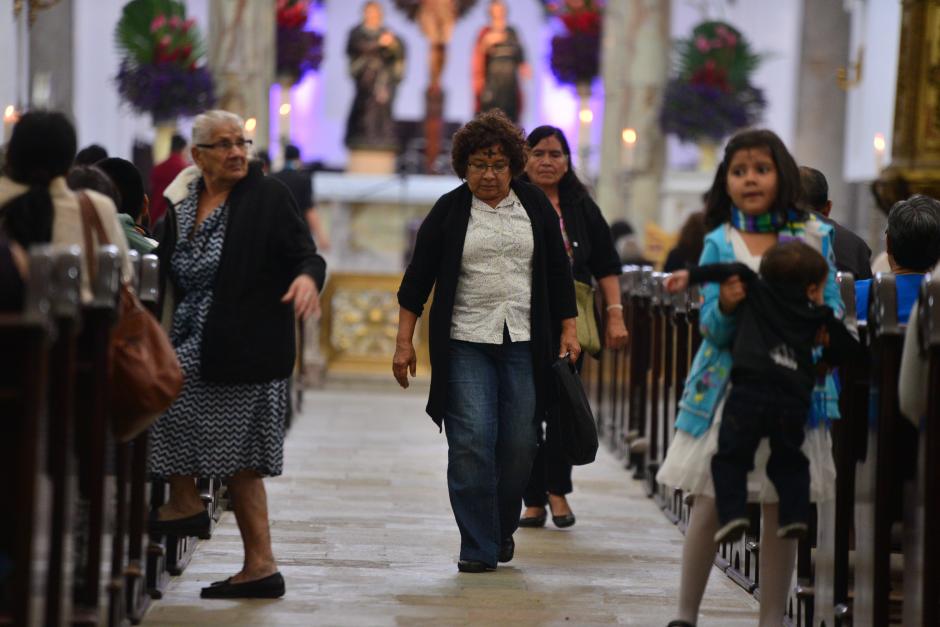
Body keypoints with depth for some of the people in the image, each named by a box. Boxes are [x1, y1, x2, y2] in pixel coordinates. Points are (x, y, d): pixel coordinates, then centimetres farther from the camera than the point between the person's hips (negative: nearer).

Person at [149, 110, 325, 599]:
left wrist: (307, 277, -31)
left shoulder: (268, 197, -5)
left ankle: (184, 502, -3)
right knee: (238, 460, 8)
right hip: (197, 343, 7)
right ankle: (260, 567, 14)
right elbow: (169, 275, 18)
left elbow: (306, 255, -9)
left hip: (240, 347, -7)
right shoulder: (181, 204, 11)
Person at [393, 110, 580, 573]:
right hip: (466, 343, -2)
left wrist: (568, 331, 5)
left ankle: (503, 528, 24)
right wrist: (404, 342, -1)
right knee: (471, 442, -10)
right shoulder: (449, 211, 2)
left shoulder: (535, 205, 6)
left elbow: (558, 272, 11)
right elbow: (418, 278, 3)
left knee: (518, 444, 1)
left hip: (523, 343, 2)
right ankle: (479, 548, -4)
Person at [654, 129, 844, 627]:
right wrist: (725, 306, -23)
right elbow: (712, 328, -2)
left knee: (781, 507, 4)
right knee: (710, 502, 0)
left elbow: (834, 308, 5)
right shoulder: (720, 243, 1)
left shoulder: (815, 236, 4)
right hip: (729, 382, -1)